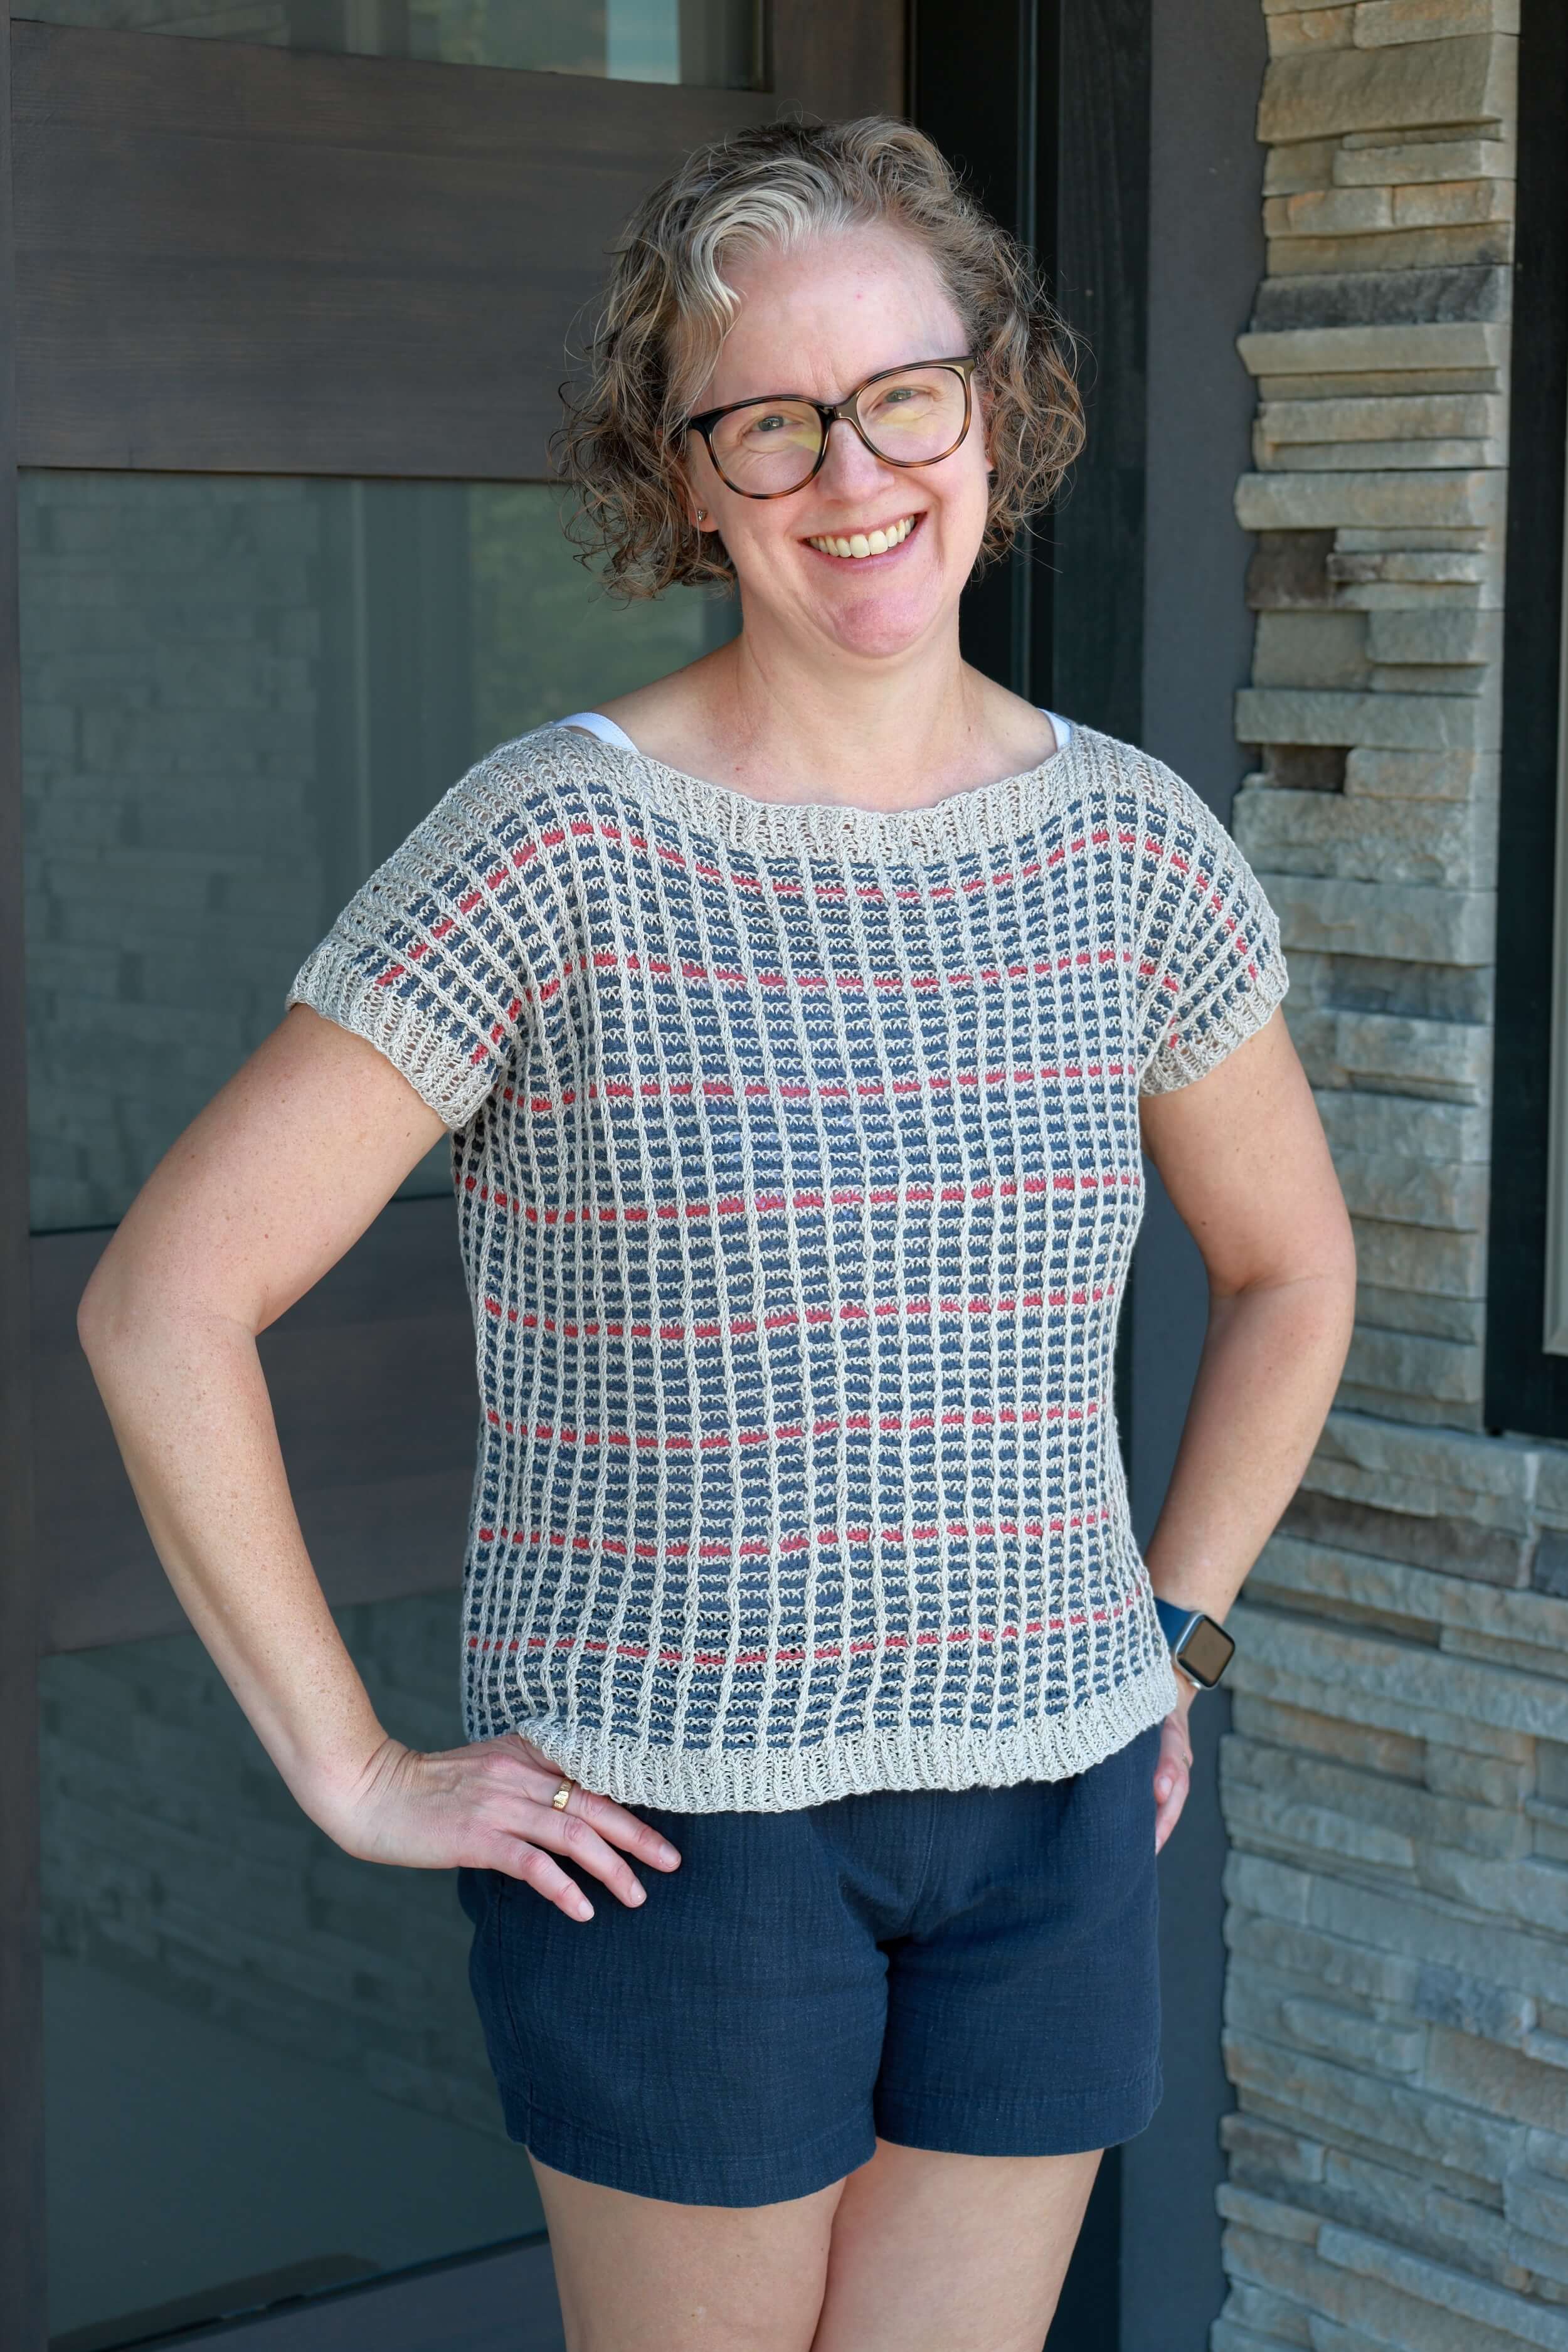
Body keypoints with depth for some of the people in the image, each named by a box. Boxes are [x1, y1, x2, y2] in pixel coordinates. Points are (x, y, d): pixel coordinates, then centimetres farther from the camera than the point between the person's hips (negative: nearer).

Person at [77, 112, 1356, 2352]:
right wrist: (356, 1773, -11)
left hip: (1052, 1823, 4)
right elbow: (164, 1306, -12)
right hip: (675, 1828, -3)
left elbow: (1291, 1267, 18)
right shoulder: (561, 847, -12)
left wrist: (1167, 1633, 11)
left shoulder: (1133, 846, 2)